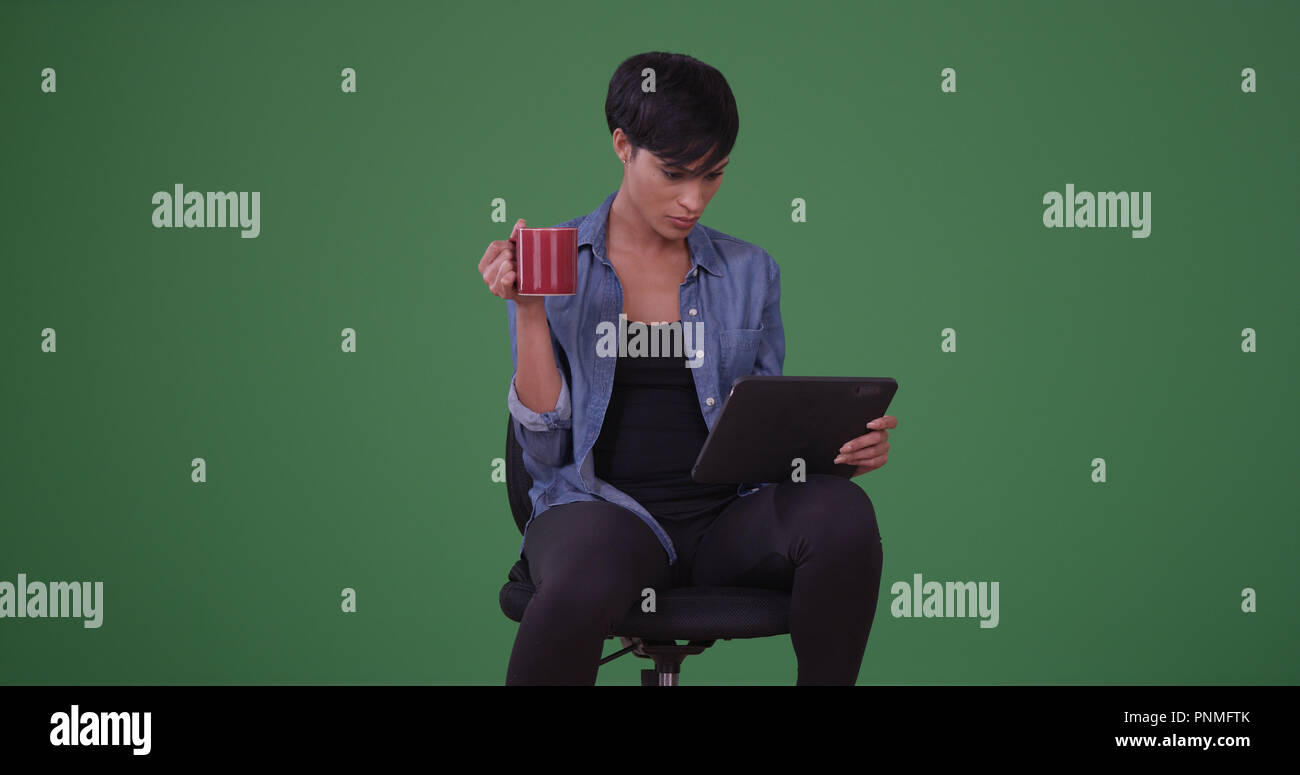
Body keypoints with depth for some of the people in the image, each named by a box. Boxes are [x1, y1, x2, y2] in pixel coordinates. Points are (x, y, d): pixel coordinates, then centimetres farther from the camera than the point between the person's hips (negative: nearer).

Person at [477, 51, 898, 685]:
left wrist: (839, 445, -4)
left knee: (842, 512, -30)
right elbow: (544, 452, 0)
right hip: (602, 507, -3)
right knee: (580, 589, -40)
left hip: (726, 513, 3)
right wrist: (529, 312, -9)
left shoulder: (749, 271, 14)